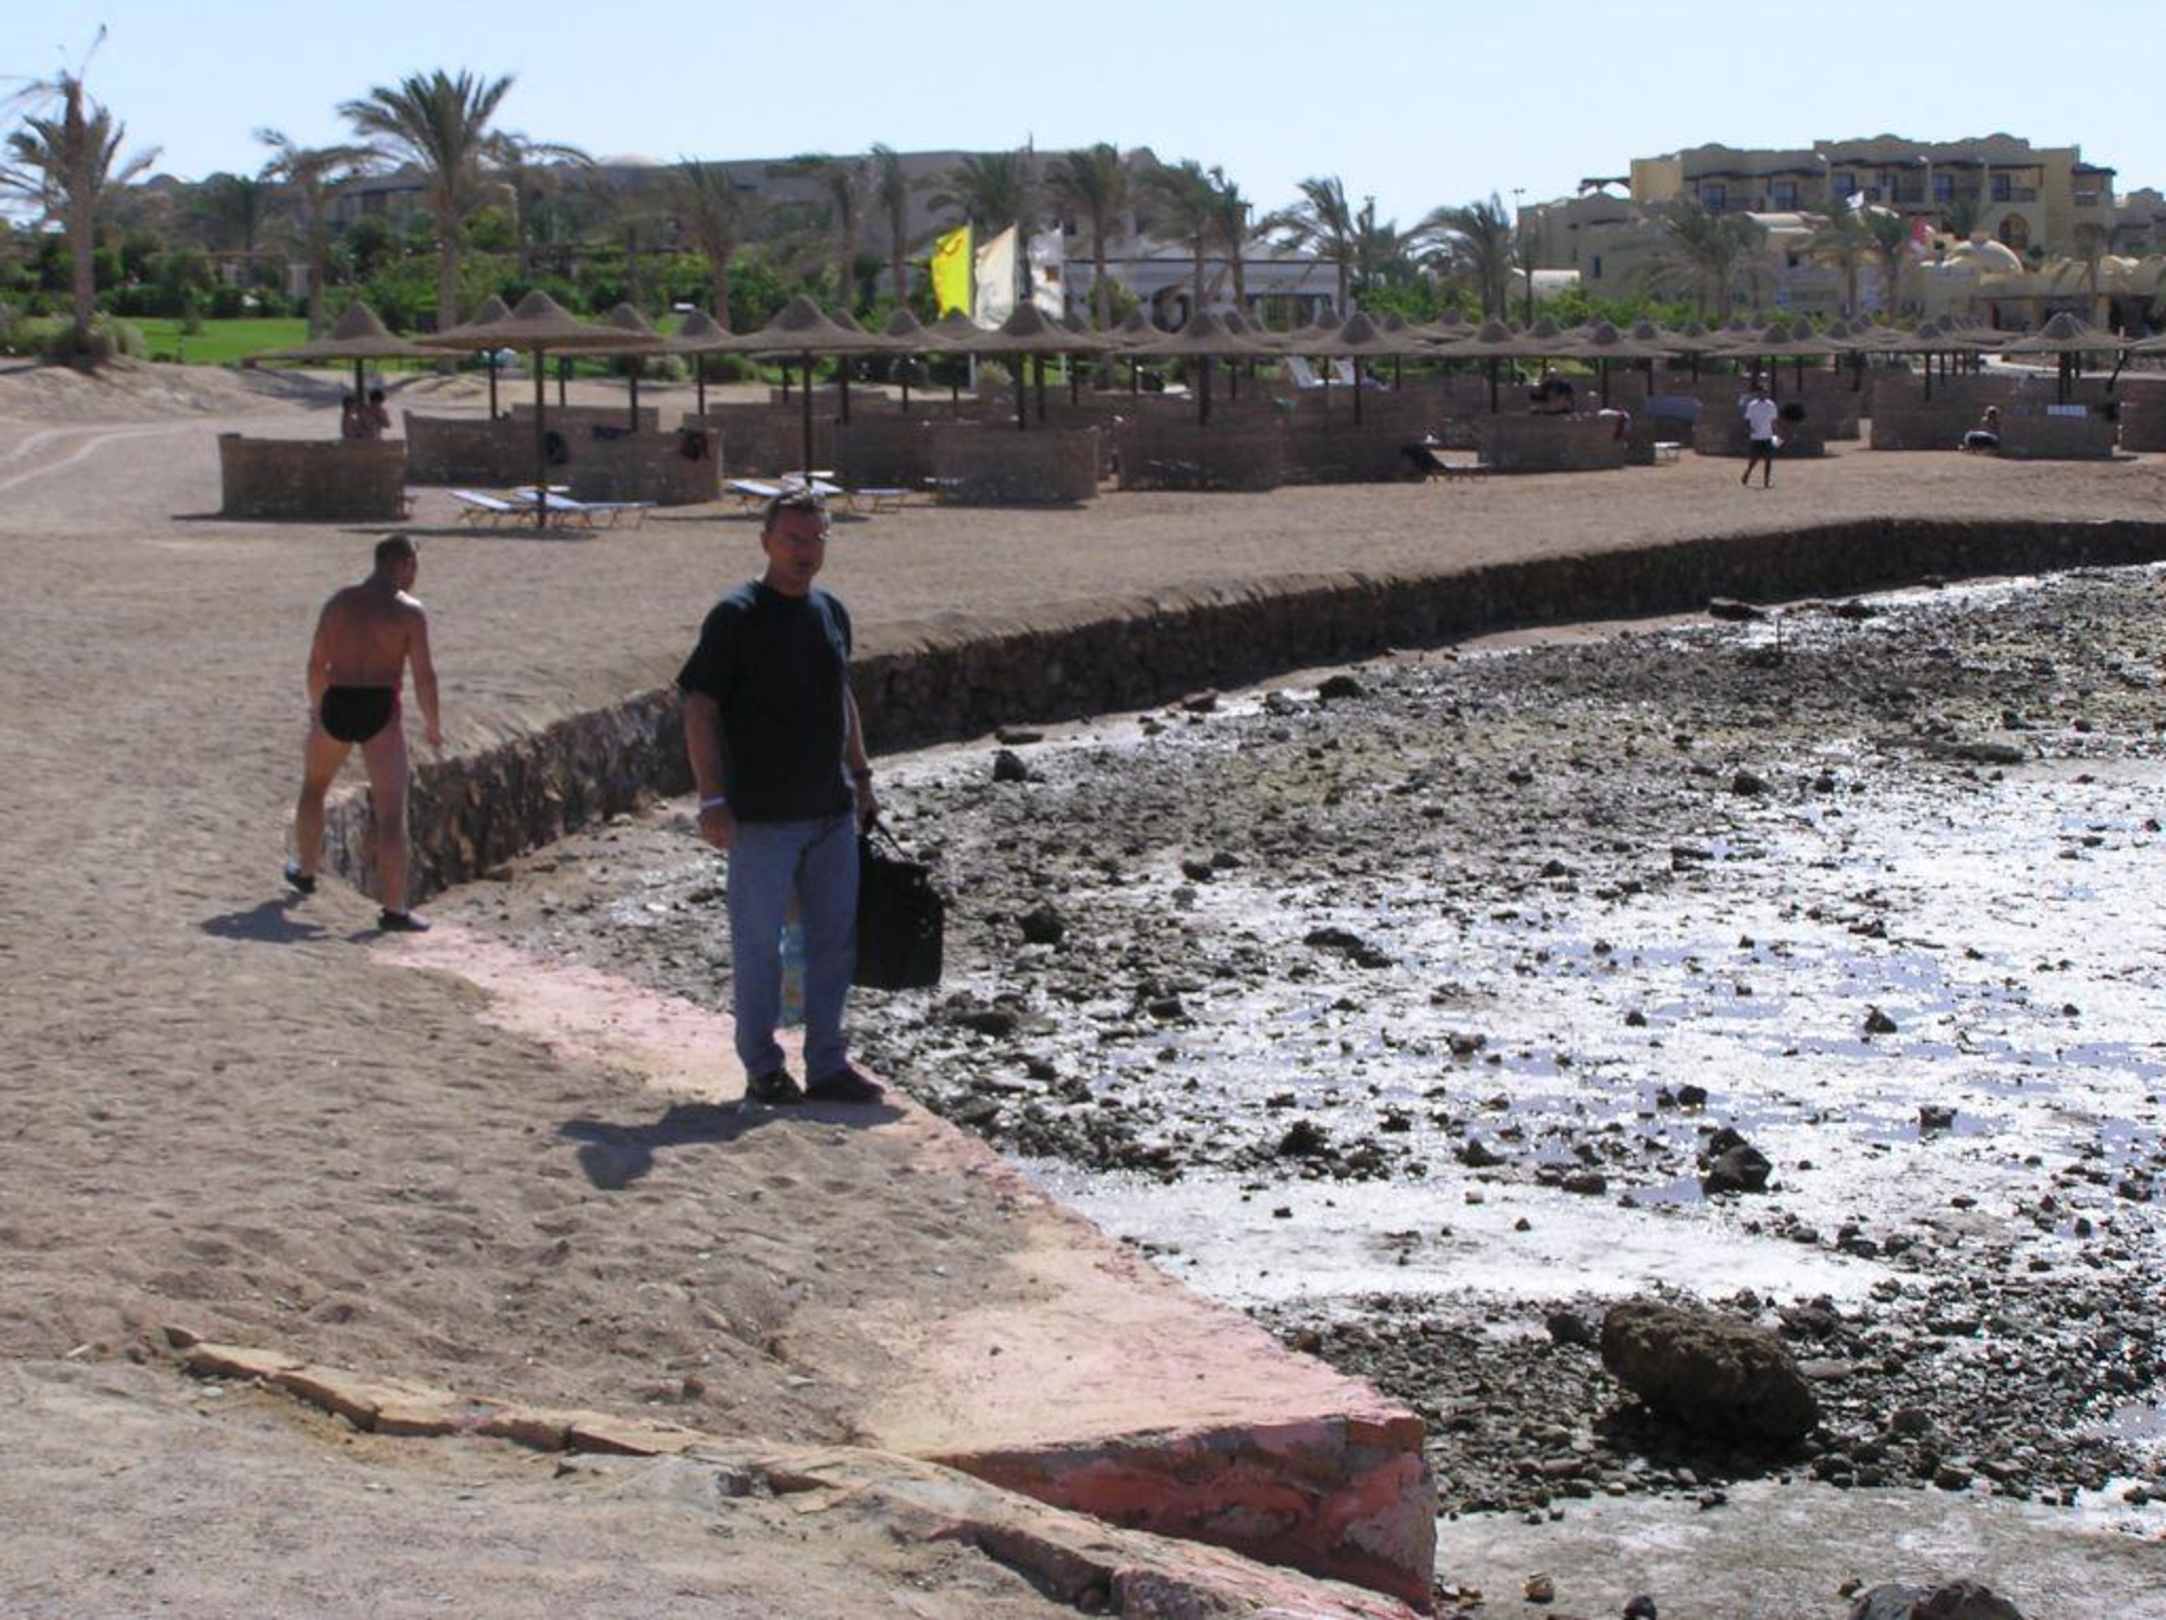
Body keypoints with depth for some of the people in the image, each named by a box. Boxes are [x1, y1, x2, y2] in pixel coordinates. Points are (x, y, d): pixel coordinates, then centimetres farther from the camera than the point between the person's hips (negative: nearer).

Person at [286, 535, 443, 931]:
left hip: (336, 706, 4)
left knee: (313, 787, 30)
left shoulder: (339, 602, 6)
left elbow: (316, 664, 7)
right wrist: (434, 726, 3)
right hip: (381, 713, -4)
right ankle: (394, 910, -8)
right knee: (392, 813, -3)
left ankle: (305, 872, 44)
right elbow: (423, 675, -9)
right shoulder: (411, 611, -6)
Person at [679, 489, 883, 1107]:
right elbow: (699, 710, -11)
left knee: (835, 940, 10)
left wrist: (861, 777, 20)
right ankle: (762, 1069, 13)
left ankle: (828, 1065, 19)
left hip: (832, 811, 7)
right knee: (759, 943, 2)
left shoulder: (831, 613, 11)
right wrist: (712, 800, -16)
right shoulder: (737, 615, -9)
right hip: (763, 816, -6)